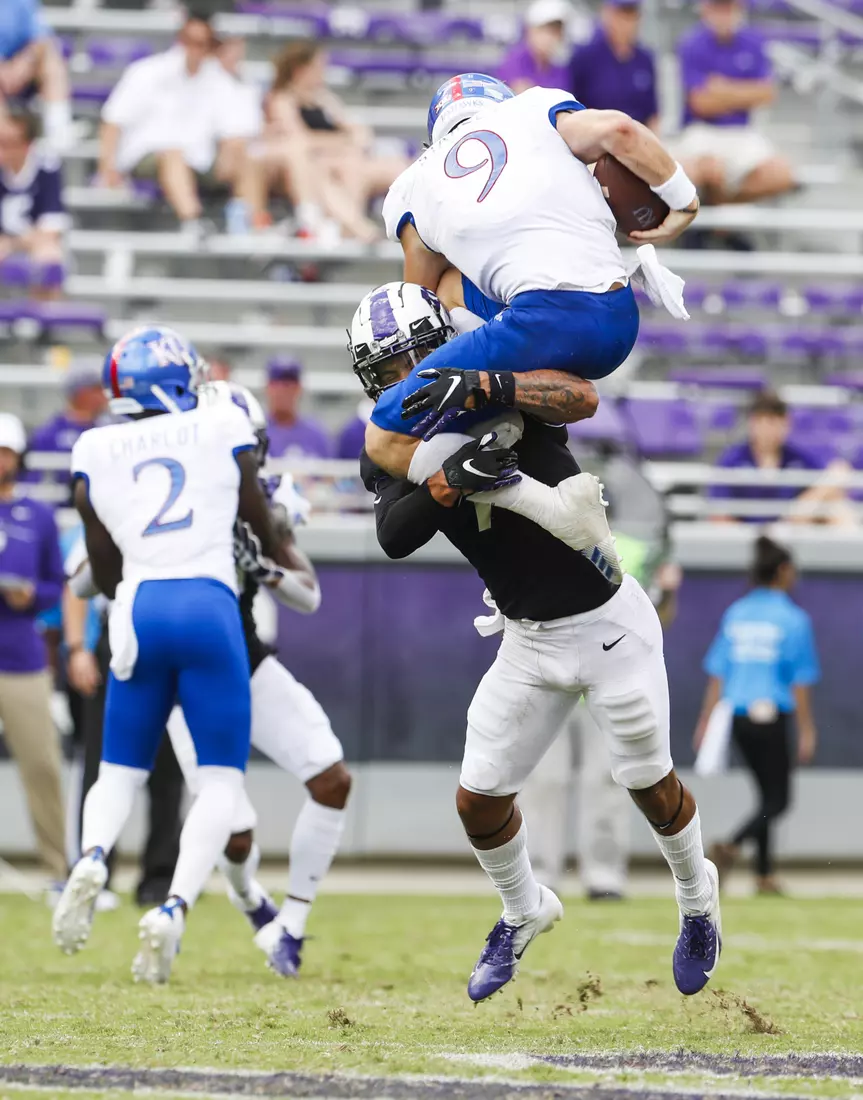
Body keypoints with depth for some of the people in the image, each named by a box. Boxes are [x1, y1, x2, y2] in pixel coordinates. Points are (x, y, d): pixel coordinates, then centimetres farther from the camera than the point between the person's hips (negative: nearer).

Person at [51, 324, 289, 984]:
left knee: (120, 772, 17)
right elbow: (261, 523, 20)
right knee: (221, 780, 5)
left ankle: (94, 856, -16)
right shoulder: (223, 429, 7)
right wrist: (285, 564, 42)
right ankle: (175, 907, -18)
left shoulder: (95, 453, 11)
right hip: (210, 605, -2)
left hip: (139, 609, 2)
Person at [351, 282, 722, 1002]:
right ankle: (523, 914, 32)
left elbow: (582, 397, -37)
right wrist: (451, 478, -43)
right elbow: (394, 536, -25)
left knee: (652, 788, 8)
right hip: (529, 642, 4)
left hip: (608, 622, -4)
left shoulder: (505, 390, -15)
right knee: (479, 802, 2)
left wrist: (482, 385, -47)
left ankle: (696, 898, 38)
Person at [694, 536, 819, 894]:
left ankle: (764, 875, 17)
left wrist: (706, 721, 10)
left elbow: (717, 673, 7)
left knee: (768, 794, 18)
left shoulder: (736, 614, 7)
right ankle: (731, 846, -23)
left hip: (737, 715, 6)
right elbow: (801, 681, -9)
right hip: (773, 716, -6)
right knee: (778, 799, 1)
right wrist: (806, 731, -6)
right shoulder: (793, 619, -8)